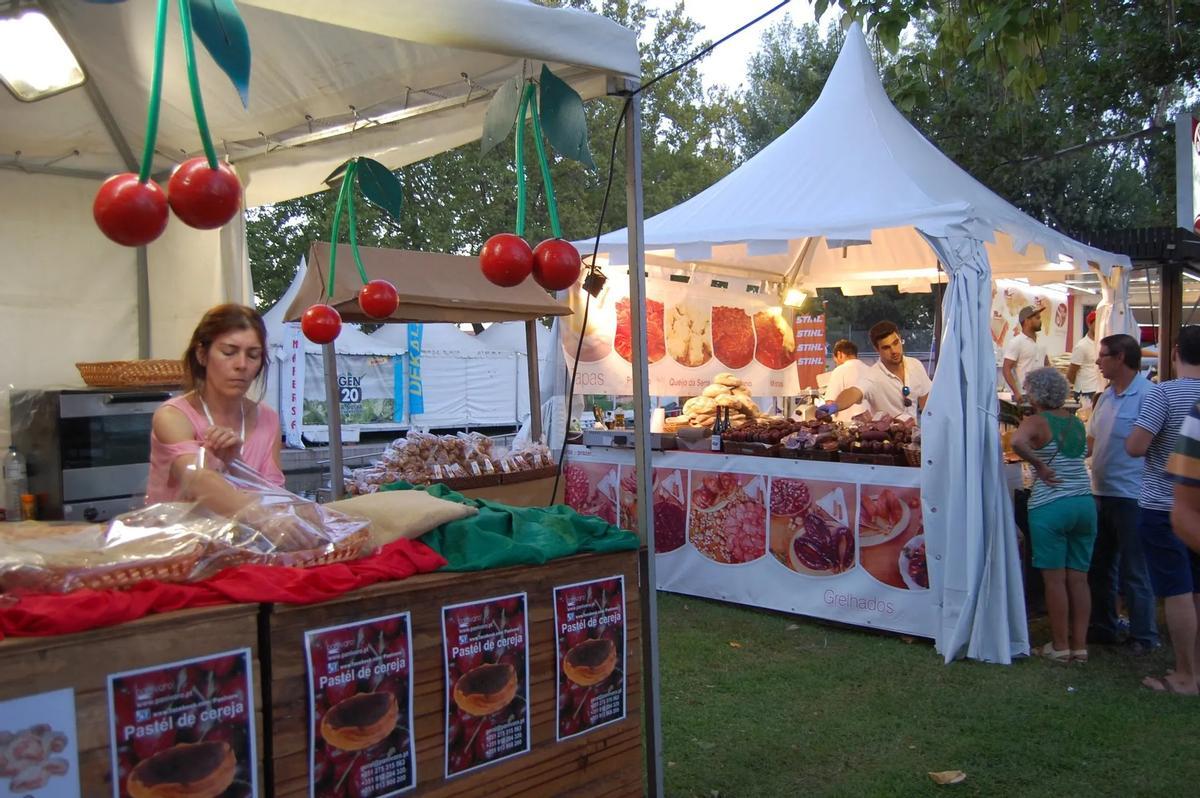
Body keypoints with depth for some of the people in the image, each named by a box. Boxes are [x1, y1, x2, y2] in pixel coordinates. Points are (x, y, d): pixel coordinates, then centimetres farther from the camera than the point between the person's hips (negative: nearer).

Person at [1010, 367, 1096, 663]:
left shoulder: (1036, 422, -8)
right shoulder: (1077, 423, 11)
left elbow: (1018, 442, -29)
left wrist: (1040, 465, -16)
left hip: (1050, 507, -6)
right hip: (1085, 504, 6)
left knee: (1055, 579, 2)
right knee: (1079, 578, 9)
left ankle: (1060, 646, 9)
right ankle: (1080, 645, 14)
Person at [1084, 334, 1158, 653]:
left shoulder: (1146, 395, -15)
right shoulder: (1106, 396, 12)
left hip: (1130, 494, -9)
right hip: (1101, 492, 9)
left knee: (1134, 571, 1)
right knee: (1099, 566, 17)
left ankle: (1144, 636, 13)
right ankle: (1103, 627, 29)